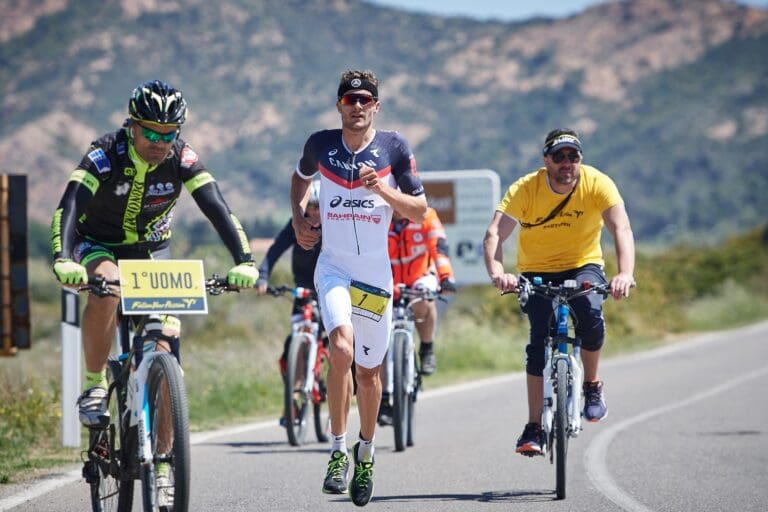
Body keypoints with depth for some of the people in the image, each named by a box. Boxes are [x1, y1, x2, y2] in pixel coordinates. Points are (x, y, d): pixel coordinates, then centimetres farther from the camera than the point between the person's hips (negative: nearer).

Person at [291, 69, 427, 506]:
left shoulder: (394, 147, -4)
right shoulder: (321, 145, -1)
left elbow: (420, 209, -2)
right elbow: (300, 177, 21)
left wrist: (381, 189, -18)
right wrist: (299, 221, 7)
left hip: (376, 273, 1)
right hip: (334, 267, -1)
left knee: (369, 369, 12)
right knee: (342, 346, -26)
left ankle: (365, 454, 33)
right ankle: (339, 450, -18)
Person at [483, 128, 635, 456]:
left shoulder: (598, 184, -20)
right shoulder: (526, 189, -21)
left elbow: (621, 229, -31)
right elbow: (494, 234, -30)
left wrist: (625, 274, -50)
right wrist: (497, 272, -51)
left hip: (583, 266, 0)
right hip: (537, 272, 0)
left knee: (590, 312, -29)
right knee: (539, 340, -17)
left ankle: (591, 385, -3)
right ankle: (534, 428, -10)